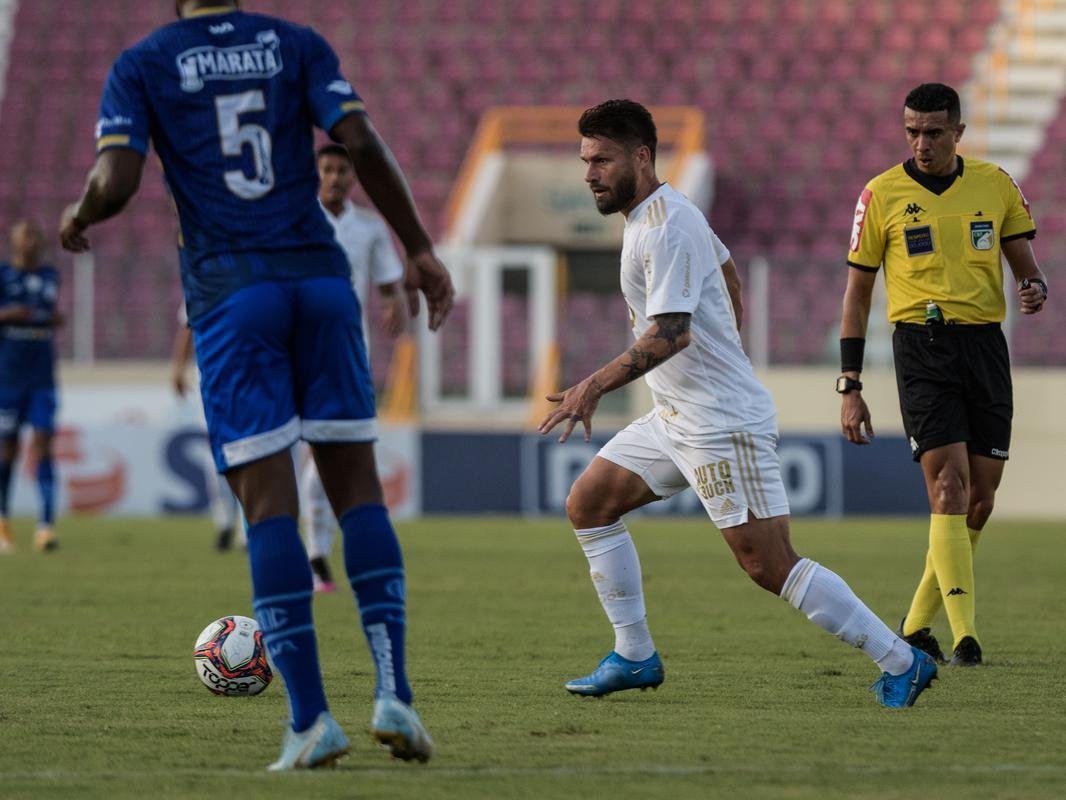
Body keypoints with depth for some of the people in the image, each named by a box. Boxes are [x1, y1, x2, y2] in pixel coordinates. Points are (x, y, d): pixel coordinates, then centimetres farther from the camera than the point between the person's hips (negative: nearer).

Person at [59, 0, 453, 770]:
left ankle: (311, 717, -11)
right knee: (357, 485, 7)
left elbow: (116, 181, -8)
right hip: (319, 275, 2)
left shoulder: (142, 66, 5)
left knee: (269, 502, -4)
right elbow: (362, 142, -3)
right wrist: (421, 250, -1)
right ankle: (393, 692, -7)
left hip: (230, 291, -2)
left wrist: (78, 218, 15)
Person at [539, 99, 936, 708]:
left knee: (770, 566, -12)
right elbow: (727, 274, 28)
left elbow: (667, 334, -27)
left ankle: (902, 662, -7)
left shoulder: (665, 228, -18)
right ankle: (635, 657, 13)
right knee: (588, 503, 8)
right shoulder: (669, 211, 12)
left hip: (724, 423, -10)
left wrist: (594, 388, -29)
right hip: (678, 418, 10)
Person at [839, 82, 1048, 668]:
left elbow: (1025, 262, 14)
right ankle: (963, 635, -20)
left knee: (980, 499, 4)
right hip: (922, 345, -4)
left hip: (985, 343, 4)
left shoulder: (995, 185, 7)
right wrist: (849, 387, 0)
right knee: (949, 485, -17)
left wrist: (1034, 288, -12)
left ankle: (916, 627, 20)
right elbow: (857, 294, 4)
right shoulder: (881, 195, 0)